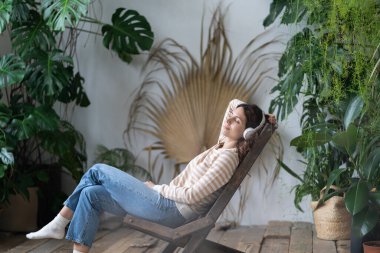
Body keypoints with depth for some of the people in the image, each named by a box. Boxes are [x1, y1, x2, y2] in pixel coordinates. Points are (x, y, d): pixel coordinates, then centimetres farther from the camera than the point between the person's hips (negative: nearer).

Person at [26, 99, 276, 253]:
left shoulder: (228, 158, -16)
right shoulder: (223, 146, 10)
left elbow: (193, 195, -20)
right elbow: (234, 103, 27)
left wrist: (156, 187, -9)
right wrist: (261, 116, 14)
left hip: (171, 210, -9)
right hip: (169, 203, 9)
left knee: (97, 171, -3)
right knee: (91, 194, 2)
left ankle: (59, 224, 7)